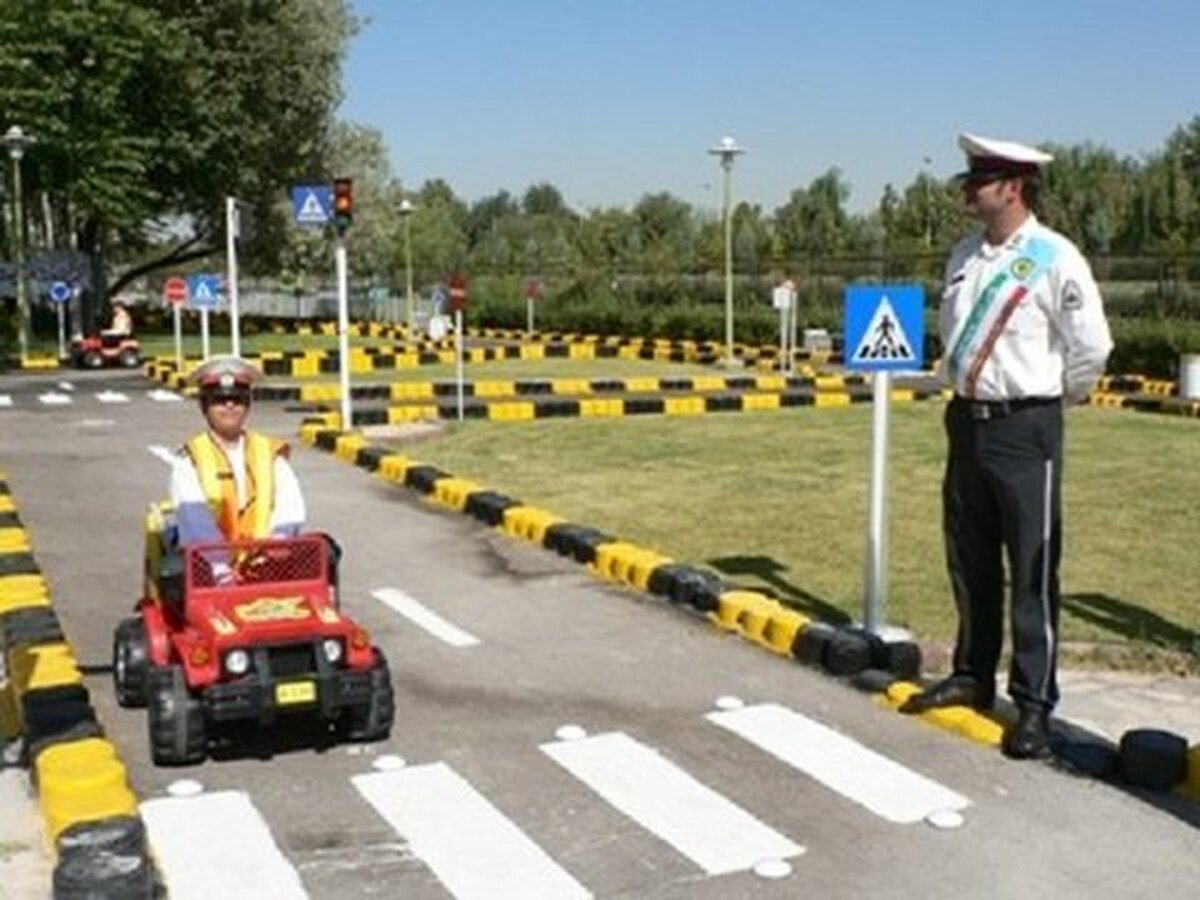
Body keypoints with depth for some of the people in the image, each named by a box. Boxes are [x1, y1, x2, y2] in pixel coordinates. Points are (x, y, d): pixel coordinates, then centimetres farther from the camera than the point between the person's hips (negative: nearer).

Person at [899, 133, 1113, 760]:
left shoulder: (1054, 259, -13)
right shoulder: (964, 257, 8)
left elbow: (1091, 347, -9)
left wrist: (1056, 397, 3)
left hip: (1025, 430, -7)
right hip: (967, 421, 7)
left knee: (1032, 572, -1)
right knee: (970, 563, 16)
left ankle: (1034, 705, 9)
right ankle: (972, 677, 32)